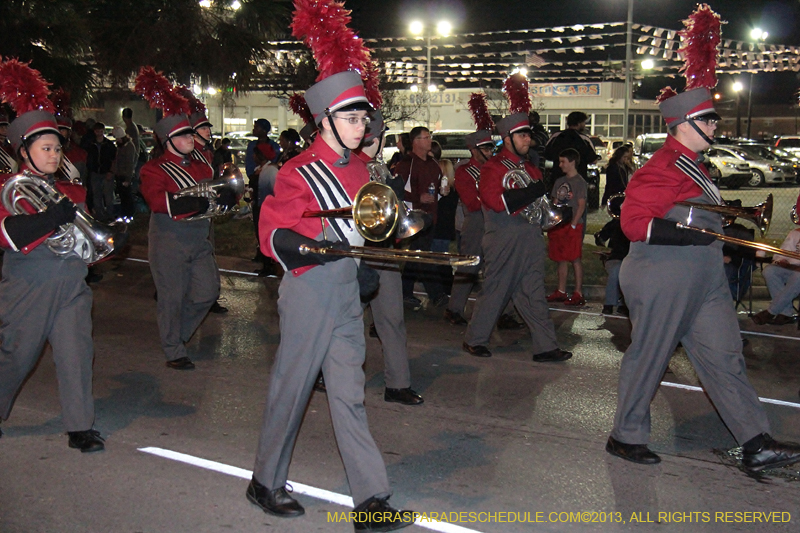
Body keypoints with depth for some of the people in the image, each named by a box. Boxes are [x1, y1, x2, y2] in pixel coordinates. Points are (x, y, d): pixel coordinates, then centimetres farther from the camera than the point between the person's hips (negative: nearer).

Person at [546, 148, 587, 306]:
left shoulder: (579, 181, -5)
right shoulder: (559, 181, 16)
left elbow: (581, 205, -10)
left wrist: (573, 225, -17)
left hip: (573, 226, -7)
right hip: (559, 225, 7)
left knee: (575, 259, -6)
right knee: (561, 259, 10)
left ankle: (579, 294, -3)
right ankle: (561, 292, 17)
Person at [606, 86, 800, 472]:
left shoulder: (689, 165, 16)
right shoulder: (663, 168, -16)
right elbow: (633, 223, -23)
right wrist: (692, 234, -27)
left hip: (703, 282, 10)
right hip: (663, 284, -10)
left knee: (724, 356, 7)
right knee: (648, 357, 3)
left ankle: (756, 444, 11)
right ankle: (625, 437, 19)